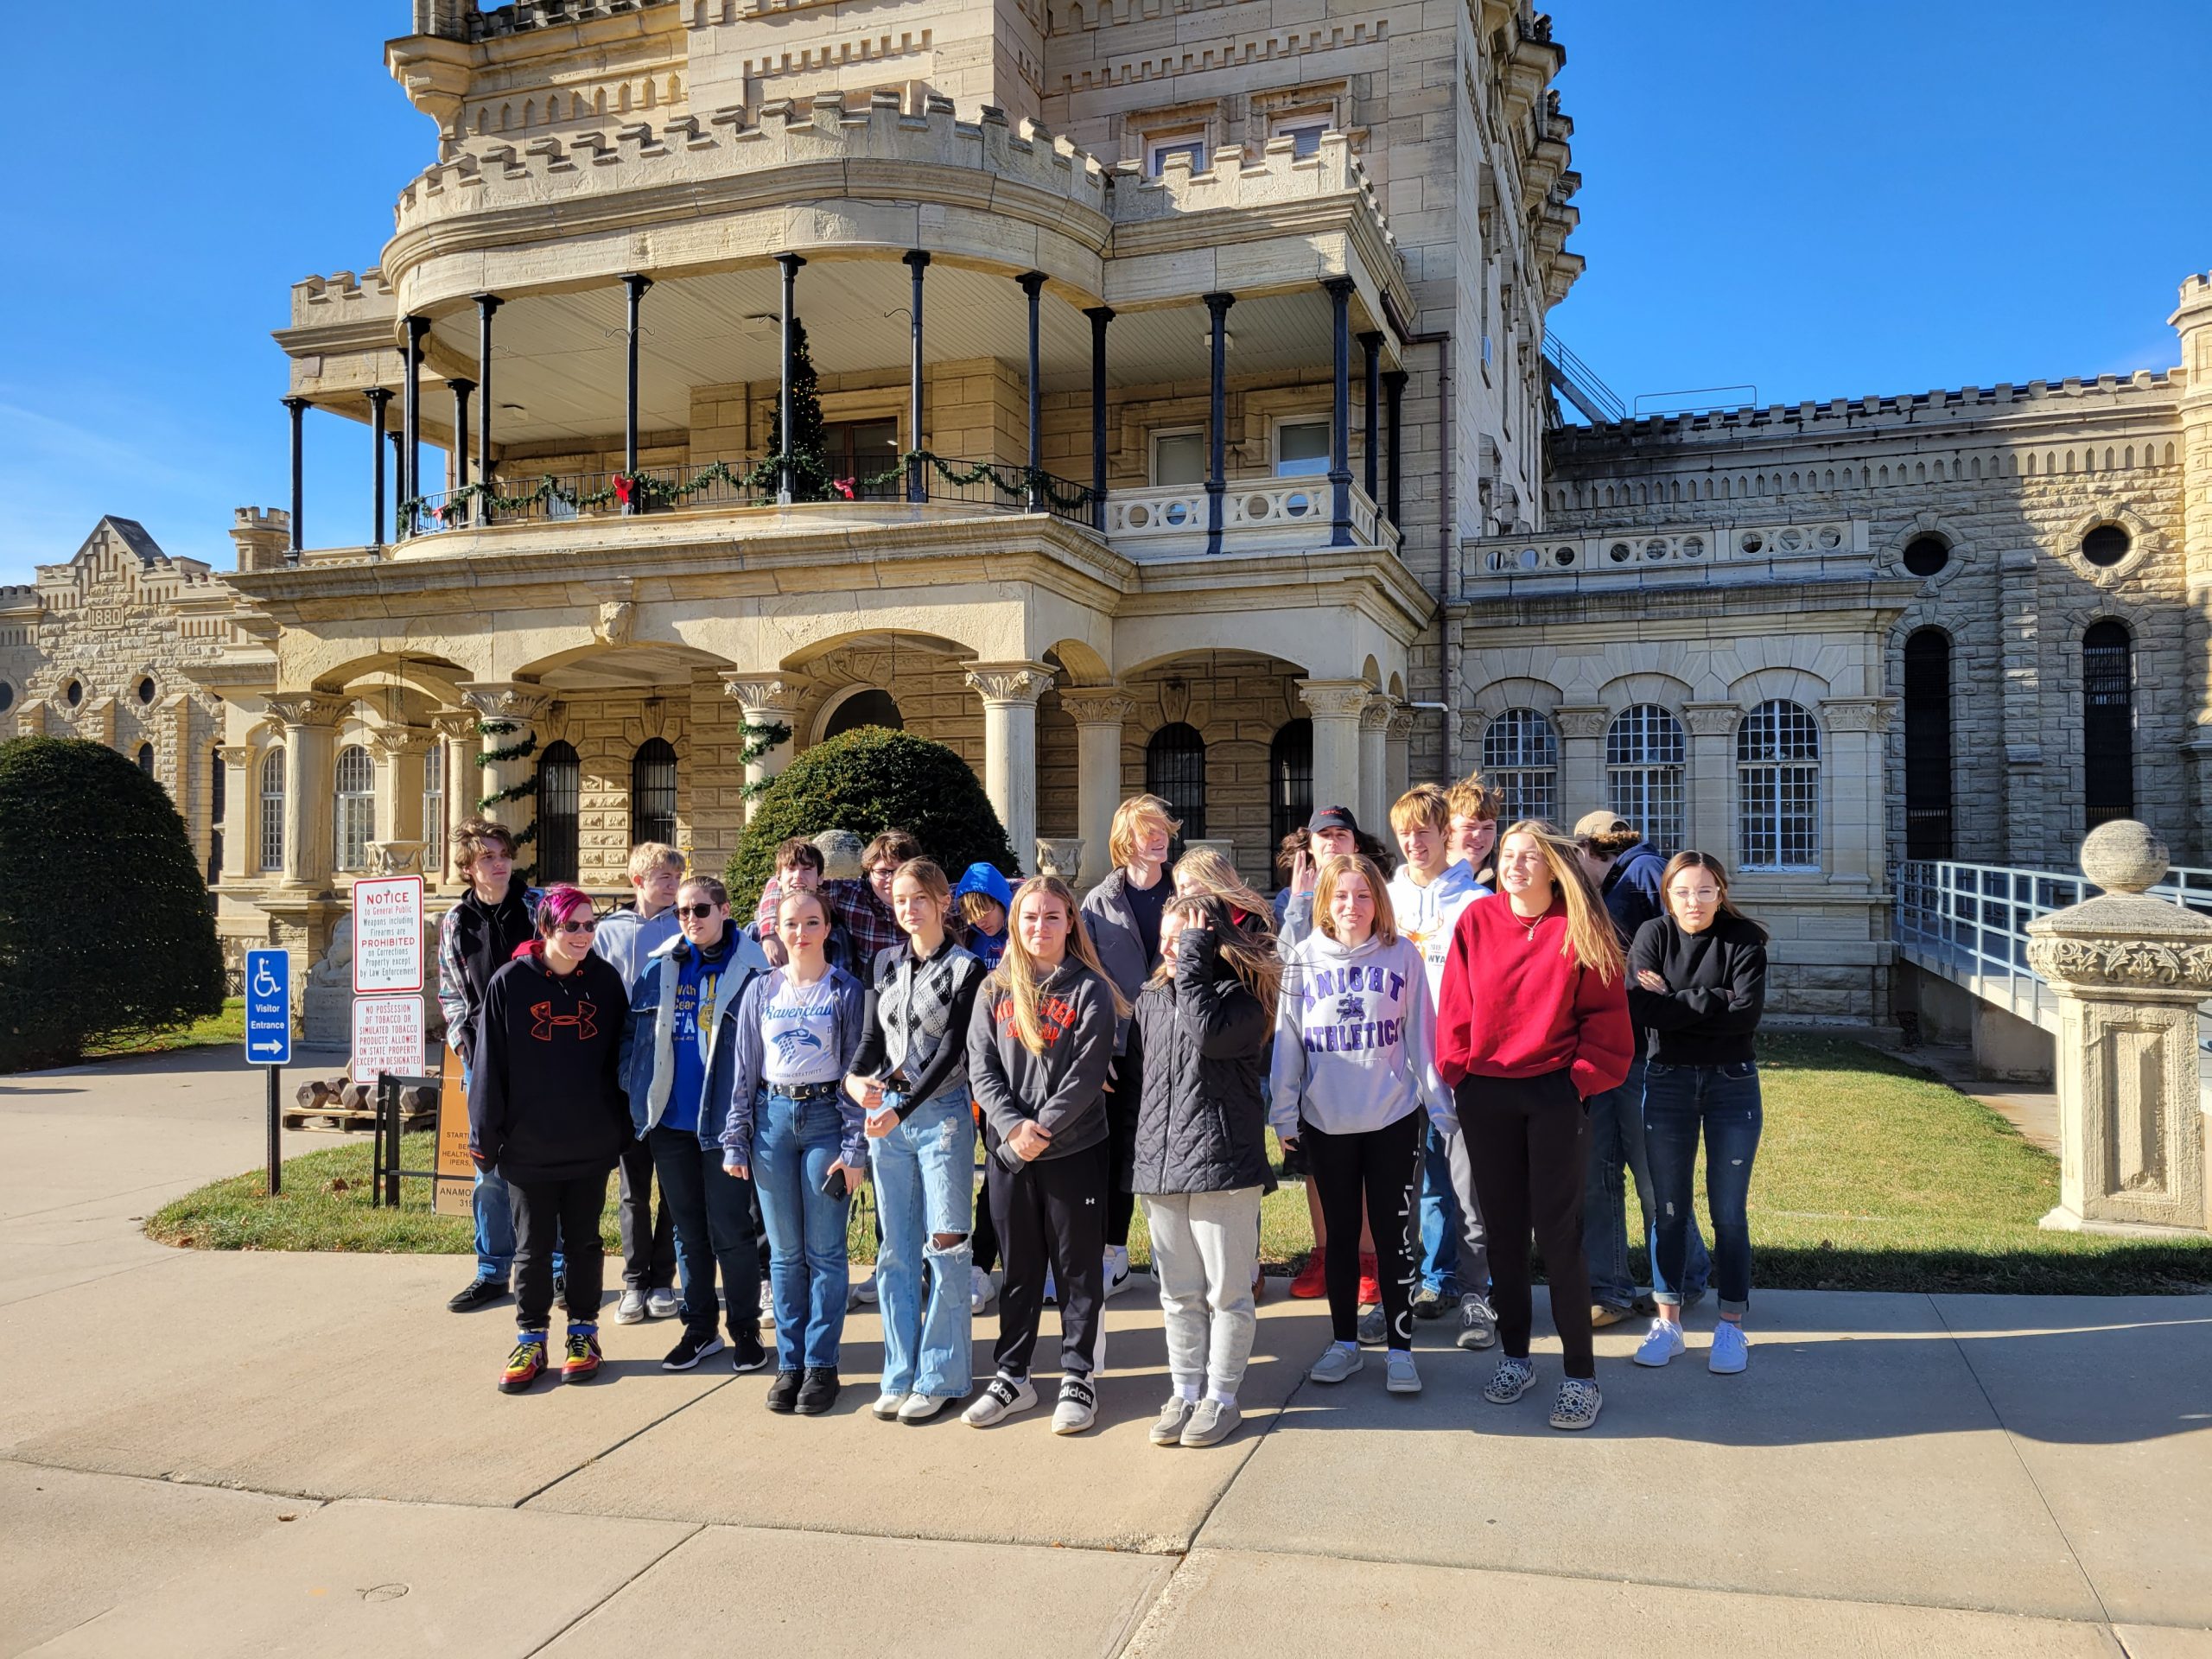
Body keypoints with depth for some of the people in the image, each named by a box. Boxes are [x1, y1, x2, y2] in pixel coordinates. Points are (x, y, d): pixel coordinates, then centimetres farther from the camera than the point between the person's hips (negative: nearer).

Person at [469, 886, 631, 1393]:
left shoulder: (605, 981, 0)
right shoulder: (510, 983, -7)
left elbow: (617, 1060, 6)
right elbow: (489, 1065, -4)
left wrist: (621, 1130, 6)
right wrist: (485, 1137, -4)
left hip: (591, 1145, 2)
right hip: (528, 1146, -1)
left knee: (584, 1241, 12)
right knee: (533, 1247, 9)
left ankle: (583, 1332, 25)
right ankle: (530, 1340, 22)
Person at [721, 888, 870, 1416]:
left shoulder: (846, 991, 1)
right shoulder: (762, 991, 8)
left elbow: (856, 1070, -2)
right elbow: (744, 1068, 9)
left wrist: (855, 1148, -7)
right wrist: (735, 1140, 4)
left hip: (826, 1118, -2)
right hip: (772, 1118, 2)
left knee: (825, 1250, 1)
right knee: (784, 1252, 8)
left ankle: (821, 1363, 10)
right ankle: (790, 1362, 16)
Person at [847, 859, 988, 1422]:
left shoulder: (965, 968, -5)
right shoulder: (886, 963, 11)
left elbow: (951, 1049, -12)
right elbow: (873, 1038, 9)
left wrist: (902, 1110, -20)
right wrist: (855, 1079, -13)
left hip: (941, 1113, -5)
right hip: (885, 1113, 5)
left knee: (945, 1248, -1)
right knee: (895, 1251, 10)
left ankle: (941, 1378, 9)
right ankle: (900, 1375, 19)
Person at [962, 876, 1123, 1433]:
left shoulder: (1089, 990, -3)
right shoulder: (995, 989, 7)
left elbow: (1088, 1073, -11)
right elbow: (981, 1068, 1)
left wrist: (1044, 1128, -17)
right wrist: (1013, 1126, -13)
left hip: (1075, 1150, -3)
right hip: (1008, 1153, 3)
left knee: (1079, 1270, 6)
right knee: (1018, 1270, 13)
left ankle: (1079, 1378, 18)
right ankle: (1010, 1377, 25)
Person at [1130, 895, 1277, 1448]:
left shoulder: (1239, 997, -6)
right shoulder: (1151, 1000, 12)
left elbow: (1209, 1035, -28)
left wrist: (1193, 962, -19)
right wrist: (1140, 1159, 15)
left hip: (1223, 1167, -6)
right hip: (1160, 1170, 6)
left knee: (1227, 1293, 5)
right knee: (1178, 1294, 14)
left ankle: (1221, 1397, 18)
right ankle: (1185, 1393, 26)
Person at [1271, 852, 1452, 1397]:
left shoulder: (1402, 955, -1)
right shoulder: (1304, 958, 1)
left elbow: (1420, 1034, 1)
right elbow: (1287, 1039, 3)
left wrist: (1440, 1104, 0)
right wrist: (1284, 1114, 1)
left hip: (1393, 1118, -1)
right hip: (1325, 1121, 1)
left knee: (1394, 1234, 4)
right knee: (1340, 1233, 12)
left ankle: (1399, 1348, 14)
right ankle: (1345, 1342, 24)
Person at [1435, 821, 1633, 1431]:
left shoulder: (1580, 928, -4)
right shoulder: (1477, 920, 2)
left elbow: (1605, 1015, -2)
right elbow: (1455, 1008, 5)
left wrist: (1582, 1078, -9)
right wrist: (1458, 1073, 0)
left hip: (1555, 1094, -3)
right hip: (1485, 1097, 3)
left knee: (1557, 1232, -3)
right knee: (1503, 1228, 11)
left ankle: (1581, 1375, 9)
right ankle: (1514, 1357, 25)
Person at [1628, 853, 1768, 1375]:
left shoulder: (1744, 939, -6)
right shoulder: (1653, 935, -3)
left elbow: (1747, 1013, -19)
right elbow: (1639, 1006, -17)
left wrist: (1674, 1002, -17)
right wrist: (1714, 1001, -18)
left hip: (1732, 1082, -1)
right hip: (1667, 1082, 1)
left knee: (1729, 1212, 3)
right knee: (1669, 1209, 7)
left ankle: (1731, 1325, 16)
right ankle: (1668, 1321, 19)